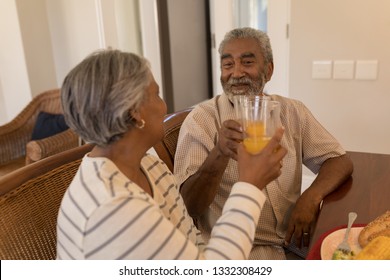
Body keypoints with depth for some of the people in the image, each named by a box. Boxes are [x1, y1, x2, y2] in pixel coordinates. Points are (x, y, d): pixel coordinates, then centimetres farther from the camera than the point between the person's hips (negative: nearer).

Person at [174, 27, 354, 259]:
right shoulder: (201, 120, -9)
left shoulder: (292, 112, 4)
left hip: (295, 240, 4)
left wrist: (311, 197, -14)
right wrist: (219, 155, -33)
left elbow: (341, 161, 6)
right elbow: (188, 206, -14)